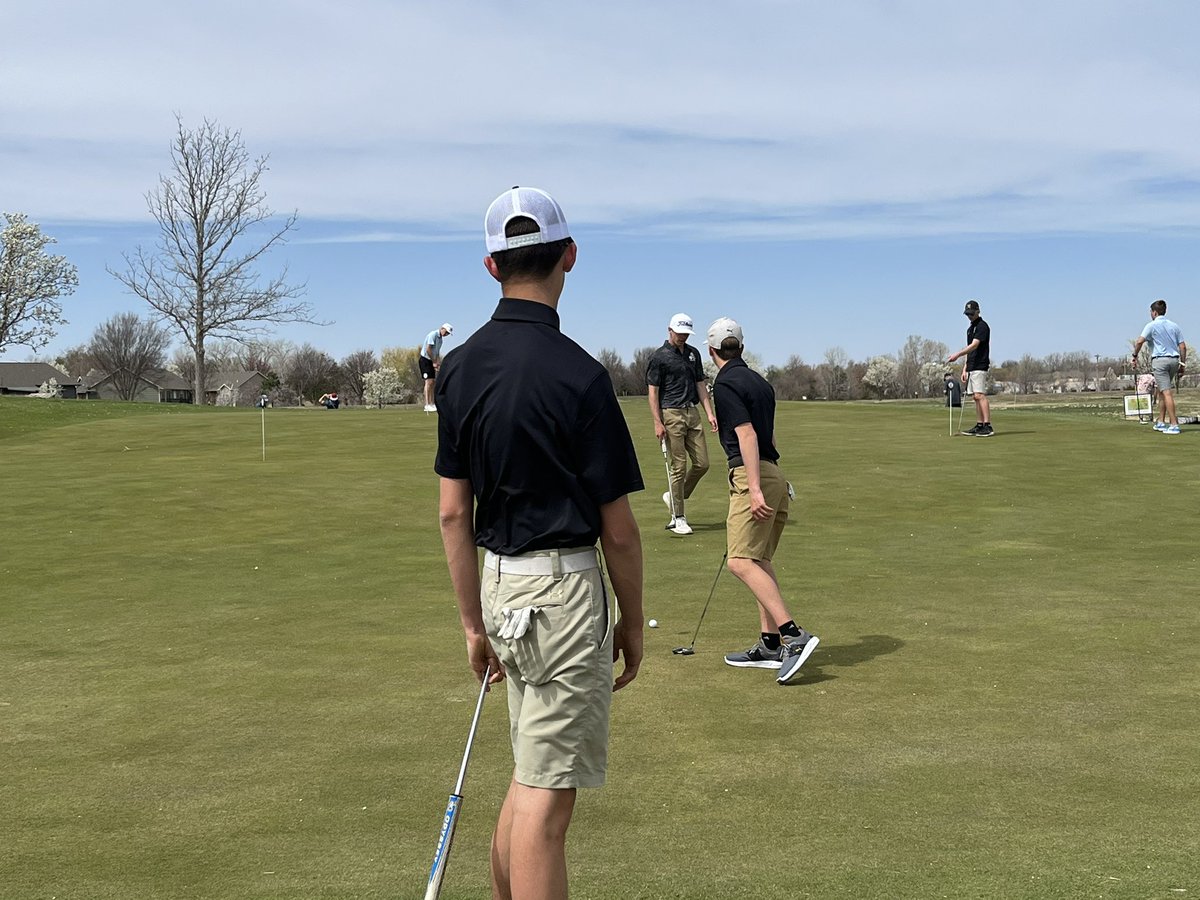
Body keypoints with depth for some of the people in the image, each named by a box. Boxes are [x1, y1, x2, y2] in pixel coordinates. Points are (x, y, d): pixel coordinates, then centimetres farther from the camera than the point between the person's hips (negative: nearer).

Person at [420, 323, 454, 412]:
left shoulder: (440, 338, 14)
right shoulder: (433, 335, -15)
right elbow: (428, 349, -22)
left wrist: (438, 363, 3)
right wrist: (434, 362, -17)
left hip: (431, 361, 9)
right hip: (425, 360, -9)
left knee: (432, 382, 6)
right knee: (428, 381, -14)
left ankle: (432, 404, 7)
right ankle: (427, 405, -17)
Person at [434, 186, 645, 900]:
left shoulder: (460, 367, 2)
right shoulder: (578, 374, -17)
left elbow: (453, 511, 6)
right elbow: (617, 527, -11)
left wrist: (474, 623, 13)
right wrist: (633, 624, 2)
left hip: (499, 581, 7)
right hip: (563, 585, -7)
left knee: (533, 774, 22)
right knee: (547, 794, 1)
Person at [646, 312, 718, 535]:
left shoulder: (693, 353, 14)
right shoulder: (658, 357, -5)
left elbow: (700, 385, 16)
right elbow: (652, 391, -7)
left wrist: (709, 413, 7)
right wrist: (657, 422, -14)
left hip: (692, 413, 6)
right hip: (671, 414, -6)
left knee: (702, 463, 3)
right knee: (678, 466, -5)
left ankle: (676, 497, 25)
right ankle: (678, 518, 3)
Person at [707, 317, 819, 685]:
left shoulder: (725, 384, -9)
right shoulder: (759, 381, 18)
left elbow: (747, 434, -19)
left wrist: (754, 488, -23)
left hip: (752, 476, -10)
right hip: (774, 475, 10)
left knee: (742, 561, -14)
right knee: (759, 561, 14)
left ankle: (794, 635, -22)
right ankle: (770, 645, 14)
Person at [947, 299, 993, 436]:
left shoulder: (982, 326, -9)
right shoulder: (970, 328, 19)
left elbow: (974, 346, -21)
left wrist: (957, 355, -28)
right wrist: (964, 369, 17)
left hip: (980, 367, -9)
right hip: (971, 367, 9)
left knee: (980, 395, -16)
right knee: (975, 397, 7)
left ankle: (988, 426, -18)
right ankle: (979, 426, 9)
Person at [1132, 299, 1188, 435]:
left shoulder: (1152, 325, -4)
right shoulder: (1174, 326, 12)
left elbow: (1139, 341, -15)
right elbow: (1183, 347, 9)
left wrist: (1135, 356, -2)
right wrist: (1183, 364, 15)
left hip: (1159, 360, -6)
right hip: (1174, 360, 6)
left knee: (1166, 393, -10)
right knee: (1162, 391, 19)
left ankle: (1174, 425, -16)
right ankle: (1161, 422, 21)